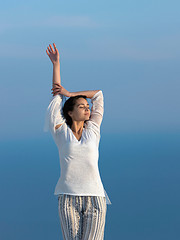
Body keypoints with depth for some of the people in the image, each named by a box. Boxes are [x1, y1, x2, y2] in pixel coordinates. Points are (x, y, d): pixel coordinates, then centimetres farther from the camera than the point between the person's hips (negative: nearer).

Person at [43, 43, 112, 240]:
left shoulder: (92, 131, 11)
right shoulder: (62, 133, 6)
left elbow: (98, 95, 15)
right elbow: (56, 95, 8)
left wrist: (70, 94, 14)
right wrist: (56, 64, 11)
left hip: (95, 196, 1)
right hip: (68, 198, -1)